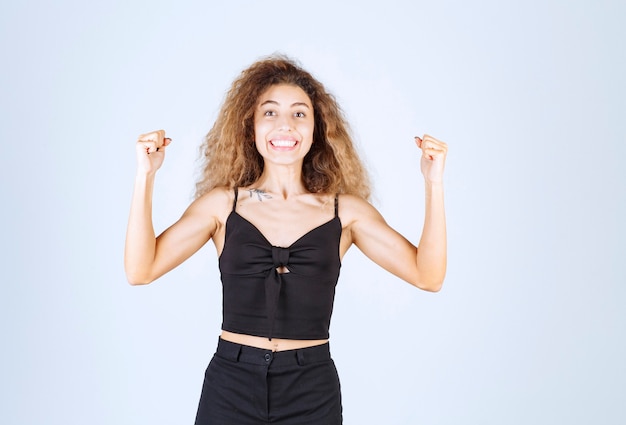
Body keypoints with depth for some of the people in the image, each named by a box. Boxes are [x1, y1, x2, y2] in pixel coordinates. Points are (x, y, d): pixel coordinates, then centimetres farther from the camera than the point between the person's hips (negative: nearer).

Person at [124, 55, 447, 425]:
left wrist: (434, 184, -12)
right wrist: (146, 176, -13)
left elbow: (428, 276, -5)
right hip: (231, 385, 0)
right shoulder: (223, 203, 0)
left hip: (312, 392, 0)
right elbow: (141, 270, -7)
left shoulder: (345, 211, 0)